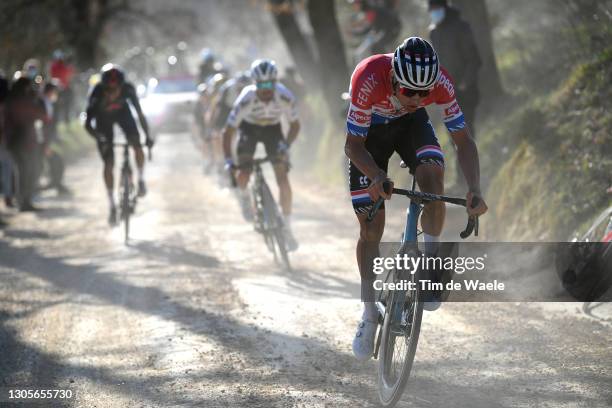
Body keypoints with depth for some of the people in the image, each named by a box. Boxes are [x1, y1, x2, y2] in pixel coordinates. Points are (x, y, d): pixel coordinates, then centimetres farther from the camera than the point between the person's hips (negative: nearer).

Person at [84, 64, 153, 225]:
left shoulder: (128, 89, -33)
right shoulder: (96, 94, -37)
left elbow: (140, 113, -26)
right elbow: (88, 124, -34)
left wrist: (147, 136, -34)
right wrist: (100, 139, -50)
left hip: (122, 112, 1)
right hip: (103, 118, -1)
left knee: (137, 146, -24)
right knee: (108, 164, -6)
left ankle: (141, 180, 2)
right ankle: (112, 207, 4)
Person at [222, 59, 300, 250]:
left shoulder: (285, 97, -31)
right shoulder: (246, 100, -35)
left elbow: (295, 125, -15)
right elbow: (228, 131, -25)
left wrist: (286, 144, -32)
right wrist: (228, 160, -34)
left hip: (273, 129, 1)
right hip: (249, 128, -1)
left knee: (283, 179, -12)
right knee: (243, 174, -19)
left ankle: (287, 229, 0)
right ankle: (243, 196, 19)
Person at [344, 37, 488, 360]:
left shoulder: (440, 82, -32)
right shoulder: (369, 79, -39)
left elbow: (463, 140, -24)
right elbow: (353, 145, -31)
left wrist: (475, 190, -38)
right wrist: (377, 176, -50)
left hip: (411, 124, 2)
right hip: (369, 131, -1)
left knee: (433, 175, -31)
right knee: (370, 226, -4)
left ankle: (431, 260, -13)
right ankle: (369, 314, 10)